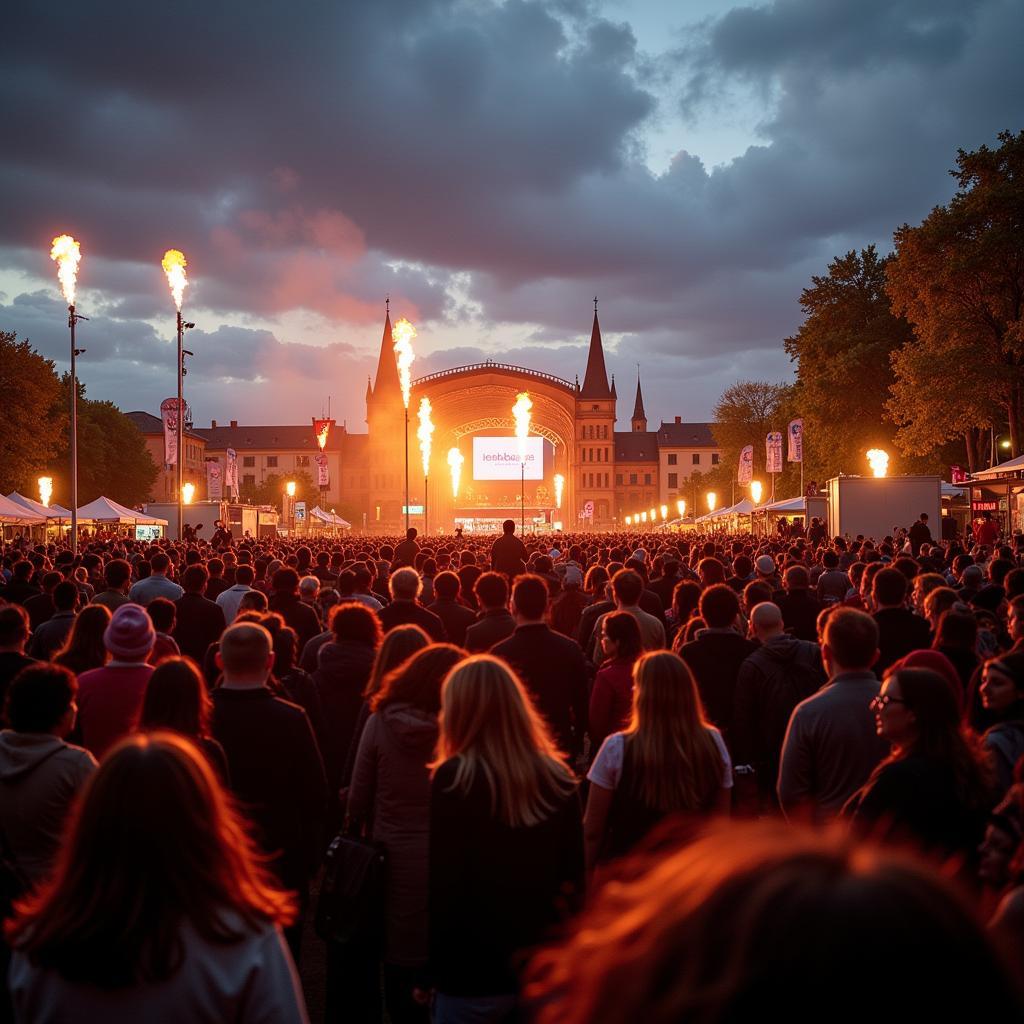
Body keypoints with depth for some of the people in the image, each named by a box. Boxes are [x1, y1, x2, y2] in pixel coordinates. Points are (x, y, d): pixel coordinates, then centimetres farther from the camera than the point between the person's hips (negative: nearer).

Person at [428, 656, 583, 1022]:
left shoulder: (455, 779, -14)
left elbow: (442, 887, -12)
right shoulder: (558, 777, -1)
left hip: (473, 972, -4)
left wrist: (428, 969, -2)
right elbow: (573, 878, 5)